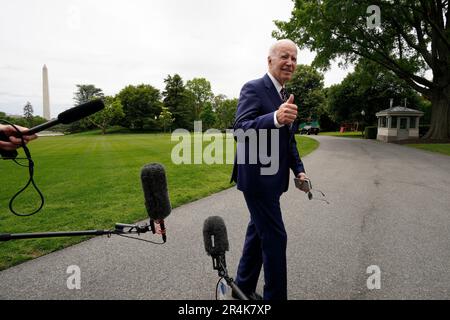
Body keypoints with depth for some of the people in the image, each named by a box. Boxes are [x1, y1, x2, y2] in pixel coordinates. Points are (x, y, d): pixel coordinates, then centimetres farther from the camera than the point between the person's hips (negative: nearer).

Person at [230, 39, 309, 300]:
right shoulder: (253, 89, -12)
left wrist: (299, 170, 9)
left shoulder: (285, 95, 14)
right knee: (275, 236, -3)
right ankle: (275, 295, 17)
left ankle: (244, 286, 37)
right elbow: (241, 129, -27)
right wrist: (275, 118, -42)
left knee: (258, 231, 19)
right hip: (257, 177, -9)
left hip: (272, 178, 9)